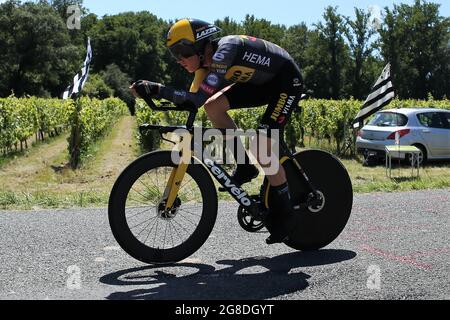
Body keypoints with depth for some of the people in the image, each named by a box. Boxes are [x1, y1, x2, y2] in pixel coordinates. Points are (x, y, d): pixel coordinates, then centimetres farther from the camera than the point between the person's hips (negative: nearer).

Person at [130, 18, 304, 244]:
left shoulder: (226, 48, -30)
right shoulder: (208, 60, -5)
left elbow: (198, 98, -38)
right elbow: (193, 99, -8)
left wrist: (156, 89, -40)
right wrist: (153, 89, -17)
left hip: (287, 81, -8)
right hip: (261, 82, 8)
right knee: (213, 106, -11)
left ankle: (286, 214, -2)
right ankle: (245, 167, 2)